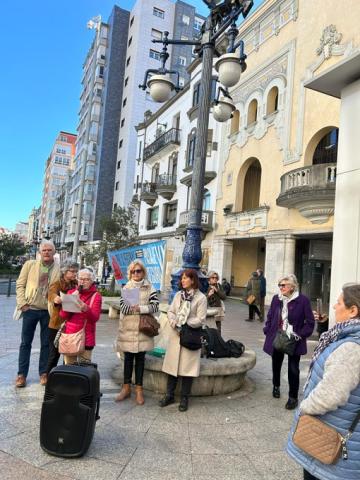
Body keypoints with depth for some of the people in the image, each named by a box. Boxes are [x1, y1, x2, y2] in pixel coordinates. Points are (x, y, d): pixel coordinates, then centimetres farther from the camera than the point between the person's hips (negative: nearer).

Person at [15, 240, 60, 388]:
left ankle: (43, 373, 21)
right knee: (26, 342, 7)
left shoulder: (59, 269, 0)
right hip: (30, 309, 0)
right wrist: (22, 303, -7)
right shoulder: (30, 265, 1)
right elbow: (20, 285, 2)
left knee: (46, 343, 9)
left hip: (48, 311, 0)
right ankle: (21, 374, 18)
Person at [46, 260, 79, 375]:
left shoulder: (76, 285, 7)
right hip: (57, 324, -4)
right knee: (54, 354, 4)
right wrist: (55, 298, -52)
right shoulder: (57, 284, -8)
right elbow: (52, 294, -30)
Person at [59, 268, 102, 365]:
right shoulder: (71, 292, 8)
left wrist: (86, 309, -31)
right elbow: (62, 315, 3)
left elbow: (95, 317, -12)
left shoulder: (96, 296, -1)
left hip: (86, 338, -3)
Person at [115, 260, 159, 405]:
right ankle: (126, 387, 22)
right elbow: (122, 306, -2)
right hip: (127, 328, 1)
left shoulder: (149, 288, 3)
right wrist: (132, 307, -19)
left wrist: (140, 308, -17)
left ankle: (139, 389, 16)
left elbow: (155, 306, -6)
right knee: (128, 357, 10)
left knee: (140, 358, 6)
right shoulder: (126, 288, 7)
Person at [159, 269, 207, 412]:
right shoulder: (178, 295, 9)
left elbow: (200, 319, -12)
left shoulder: (201, 298, -7)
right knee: (172, 365, 10)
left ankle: (184, 398, 18)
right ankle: (169, 395, 24)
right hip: (175, 334, 5)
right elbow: (170, 312, 7)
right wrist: (174, 323, -12)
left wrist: (184, 325, -15)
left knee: (187, 367, 3)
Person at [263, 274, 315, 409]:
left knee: (293, 369, 1)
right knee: (276, 364, 21)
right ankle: (276, 386, 46)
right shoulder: (276, 299, -1)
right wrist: (267, 331, 1)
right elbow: (270, 317, 10)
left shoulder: (303, 300, -14)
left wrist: (300, 335, -17)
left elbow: (310, 322, -9)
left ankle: (293, 397, 18)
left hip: (294, 341, -4)